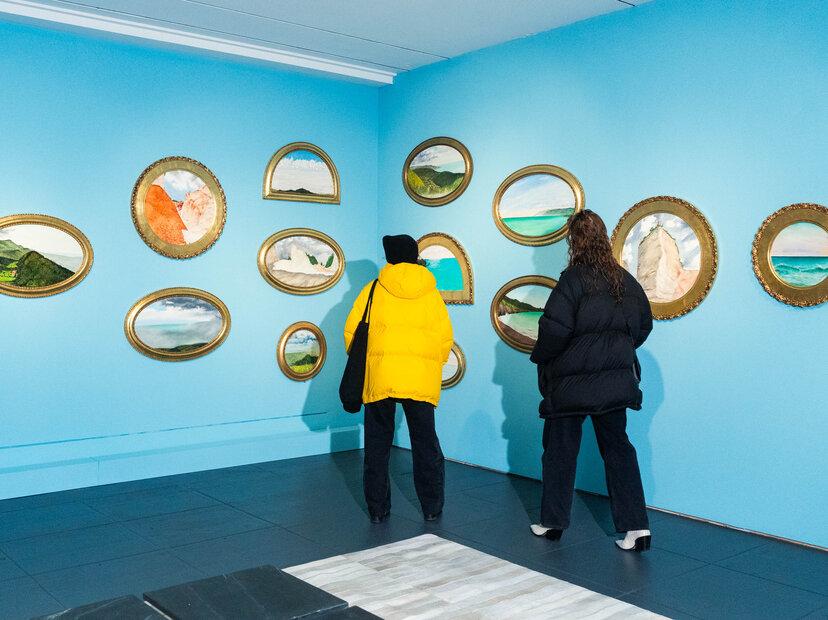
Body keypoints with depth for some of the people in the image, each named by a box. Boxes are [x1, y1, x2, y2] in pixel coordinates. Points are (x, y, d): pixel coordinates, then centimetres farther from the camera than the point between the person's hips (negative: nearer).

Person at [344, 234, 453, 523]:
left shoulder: (373, 290, 6)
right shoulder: (430, 292, 9)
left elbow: (352, 331, 3)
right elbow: (446, 338, 5)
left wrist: (360, 365, 18)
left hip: (379, 377, -1)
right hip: (422, 378, 1)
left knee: (377, 443, 12)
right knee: (425, 442, 12)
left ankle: (378, 509, 17)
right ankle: (432, 508, 19)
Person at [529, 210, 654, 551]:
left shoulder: (573, 279, -14)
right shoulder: (625, 279, 4)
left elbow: (555, 328, -17)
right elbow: (644, 324, 13)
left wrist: (541, 357, 0)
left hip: (571, 381, -5)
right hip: (615, 379, 5)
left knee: (560, 450, 9)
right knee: (618, 448, 11)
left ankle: (553, 522, 19)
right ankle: (636, 527, 6)